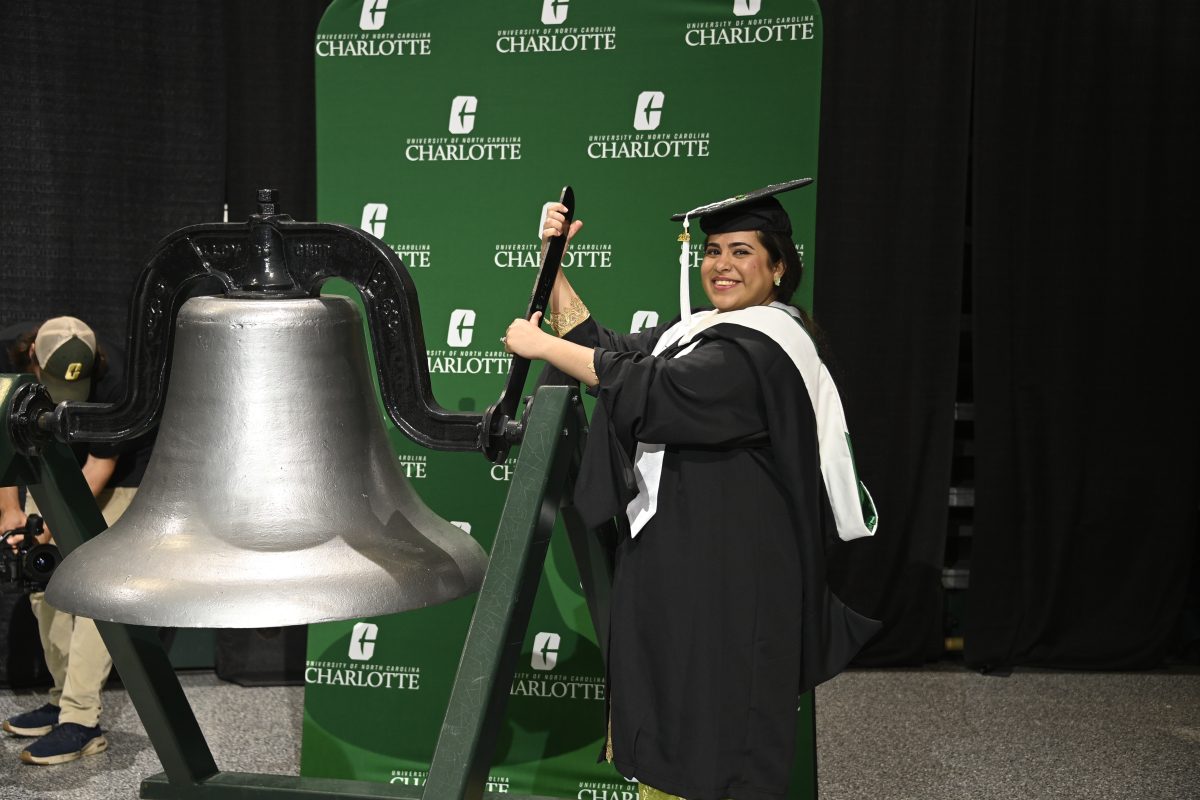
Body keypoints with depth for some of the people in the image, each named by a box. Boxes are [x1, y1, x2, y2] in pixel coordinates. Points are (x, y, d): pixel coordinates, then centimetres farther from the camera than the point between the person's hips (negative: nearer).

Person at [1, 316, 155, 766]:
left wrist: (44, 532, -27)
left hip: (117, 474, -5)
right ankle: (65, 699, 15)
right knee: (41, 582, 3)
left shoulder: (112, 380, -35)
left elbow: (98, 470, -26)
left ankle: (81, 721, -13)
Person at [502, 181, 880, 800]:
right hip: (676, 564, 9)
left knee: (710, 750, 5)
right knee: (666, 746, 18)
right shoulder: (699, 330, 11)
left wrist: (539, 345, -18)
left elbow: (648, 389, -27)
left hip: (728, 577, -9)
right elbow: (605, 351, 7)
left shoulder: (763, 348, -17)